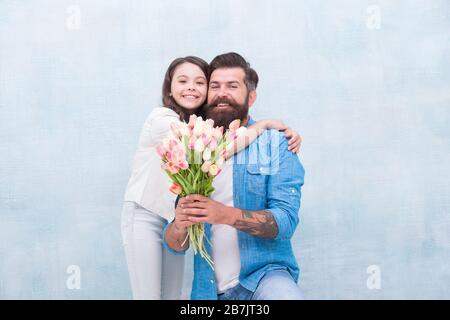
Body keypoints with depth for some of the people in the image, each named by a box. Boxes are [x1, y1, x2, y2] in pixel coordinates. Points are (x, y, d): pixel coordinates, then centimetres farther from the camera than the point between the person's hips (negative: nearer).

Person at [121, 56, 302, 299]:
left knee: (172, 295, 8)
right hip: (144, 217, -6)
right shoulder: (161, 118, -17)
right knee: (148, 296, -3)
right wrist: (260, 126, -23)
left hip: (176, 220, 6)